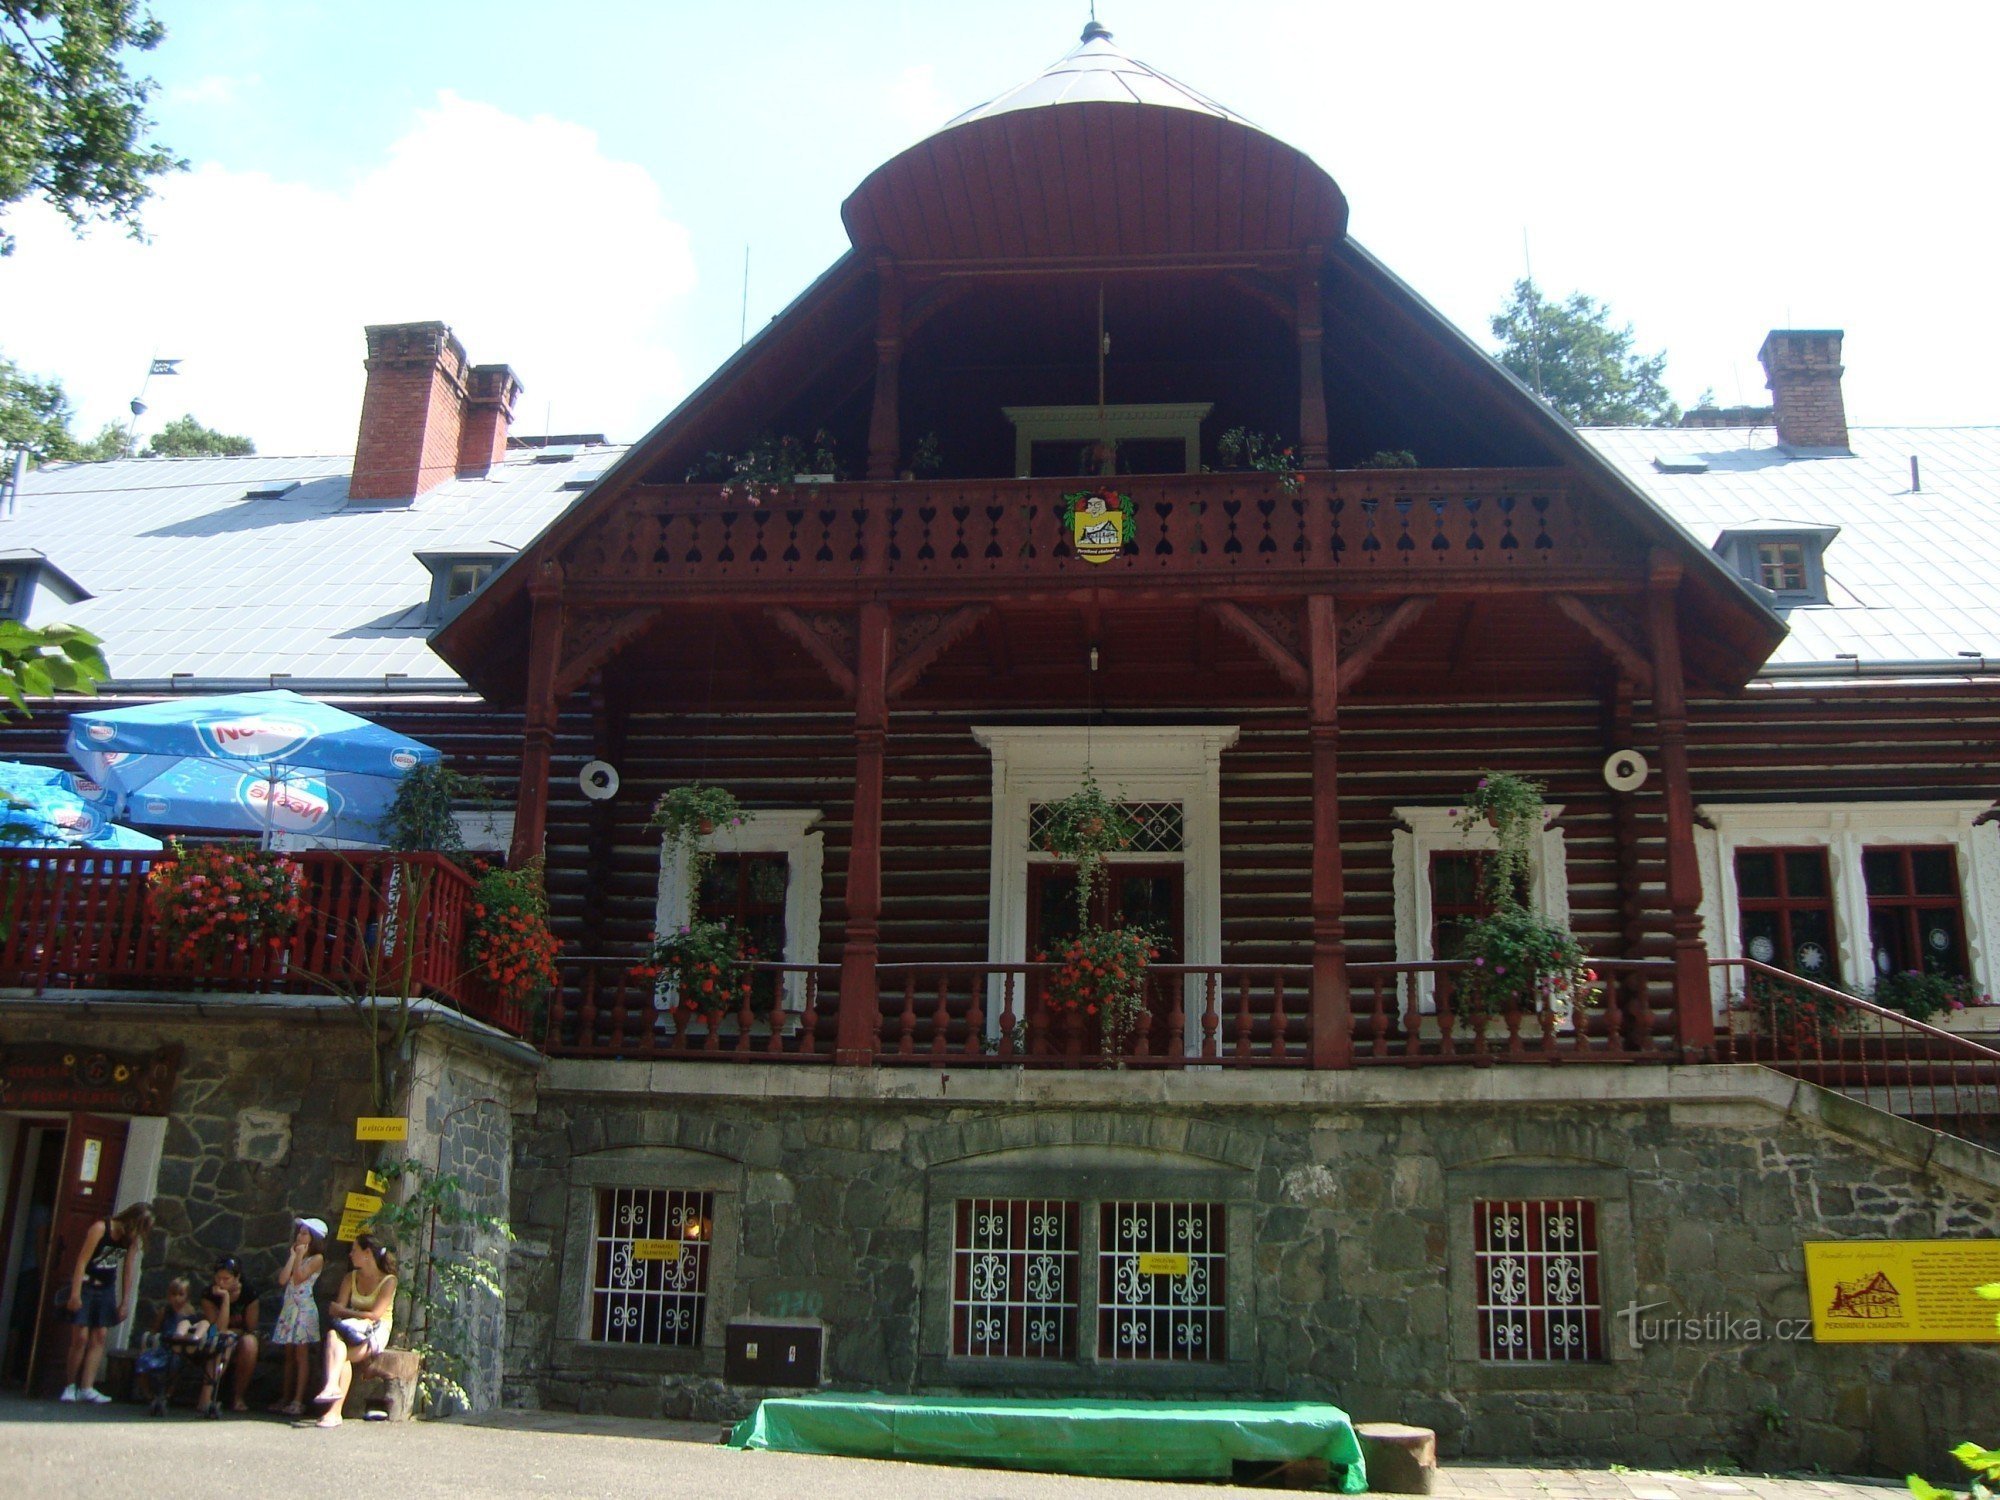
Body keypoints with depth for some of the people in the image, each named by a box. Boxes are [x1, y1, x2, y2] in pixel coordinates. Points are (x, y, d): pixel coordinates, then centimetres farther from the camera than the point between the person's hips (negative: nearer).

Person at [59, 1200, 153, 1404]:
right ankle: (71, 1386, 3)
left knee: (99, 1337, -3)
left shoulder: (132, 1238, -3)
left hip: (106, 1288, 5)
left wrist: (125, 1302, 1)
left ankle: (87, 1388, -5)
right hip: (85, 1284, -5)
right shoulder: (101, 1228, -19)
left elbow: (129, 1270, 1)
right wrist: (75, 1294, -24)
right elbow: (82, 1261, -20)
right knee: (80, 1337, -9)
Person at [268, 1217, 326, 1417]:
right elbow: (282, 1280, 1)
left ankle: (298, 1401, -7)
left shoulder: (317, 1259, -4)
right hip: (289, 1308, 7)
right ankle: (286, 1398, 12)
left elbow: (298, 1277, -16)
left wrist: (299, 1255, -6)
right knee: (289, 1356, 9)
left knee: (301, 1355, -6)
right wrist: (293, 1256, 3)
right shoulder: (294, 1257, 16)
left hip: (304, 1309, -7)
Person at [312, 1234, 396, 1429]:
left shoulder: (388, 1281, -4)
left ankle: (334, 1411, -36)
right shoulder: (350, 1278, 14)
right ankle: (333, 1387, -49)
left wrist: (342, 1311, -7)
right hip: (353, 1330, 4)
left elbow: (375, 1315, -13)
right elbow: (337, 1309, 3)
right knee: (333, 1335, -32)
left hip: (376, 1334, -4)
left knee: (342, 1356, -31)